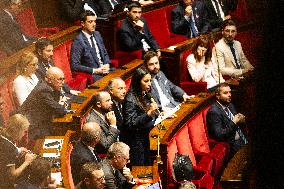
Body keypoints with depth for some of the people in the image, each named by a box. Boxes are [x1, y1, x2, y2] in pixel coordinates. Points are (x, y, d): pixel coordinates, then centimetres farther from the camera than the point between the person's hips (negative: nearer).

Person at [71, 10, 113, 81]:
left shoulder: (97, 34, 12)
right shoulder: (78, 41, -11)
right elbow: (74, 66, -16)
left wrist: (107, 64, 1)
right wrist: (95, 71, -19)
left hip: (104, 70, 7)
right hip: (91, 75, -7)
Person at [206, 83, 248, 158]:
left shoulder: (230, 106, 12)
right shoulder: (213, 112, -14)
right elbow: (218, 135, -20)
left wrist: (241, 121, -2)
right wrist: (233, 123, -21)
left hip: (241, 140, 8)